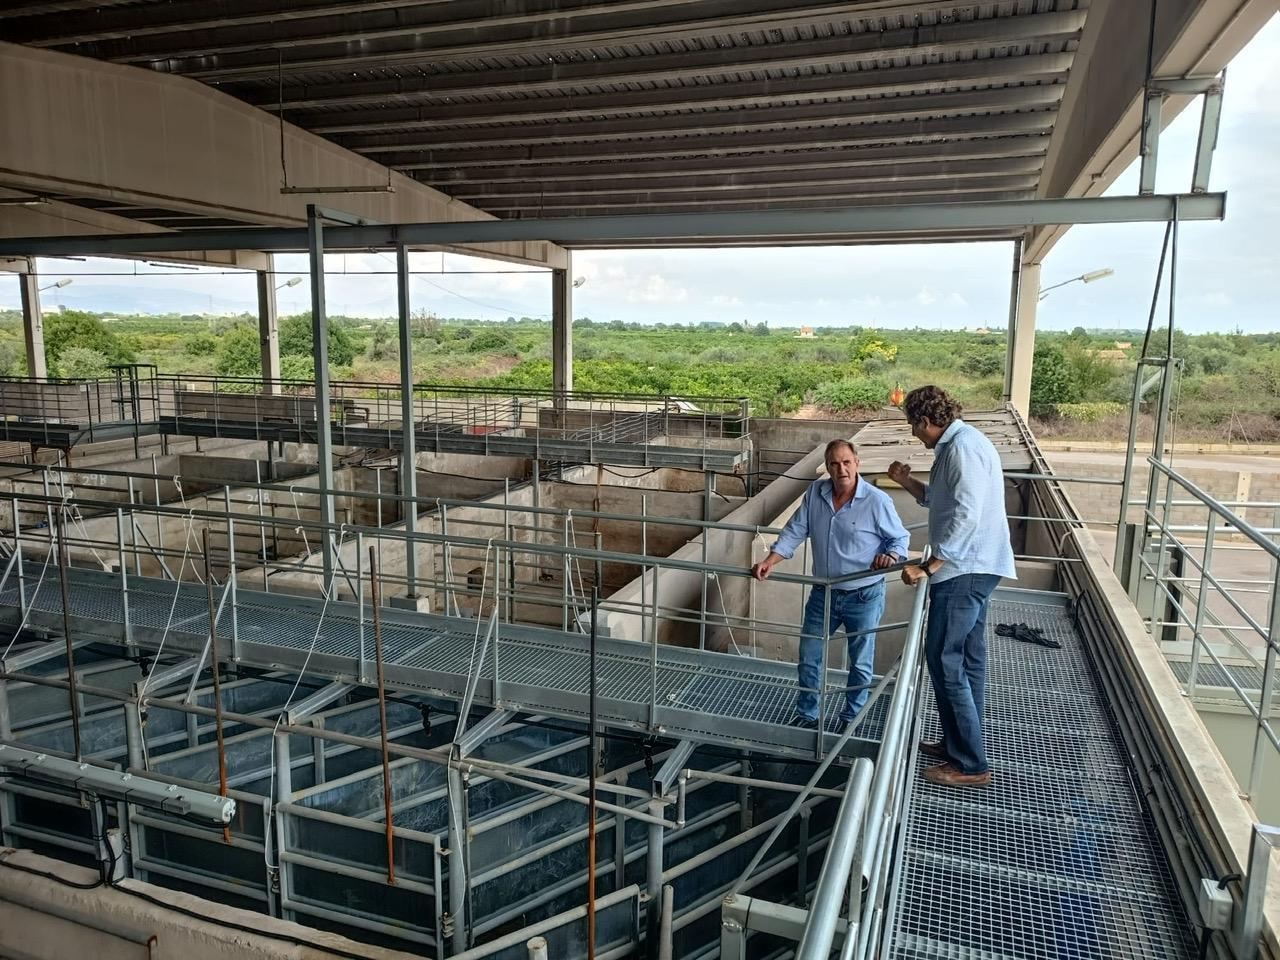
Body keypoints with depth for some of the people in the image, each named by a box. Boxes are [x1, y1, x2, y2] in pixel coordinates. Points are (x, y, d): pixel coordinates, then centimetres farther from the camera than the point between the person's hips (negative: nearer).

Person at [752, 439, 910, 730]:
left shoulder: (877, 501, -16)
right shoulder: (815, 492, -4)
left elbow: (900, 538, -5)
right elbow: (795, 531, 0)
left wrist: (890, 556, -26)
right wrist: (769, 562, -9)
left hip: (863, 597, -4)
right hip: (823, 594, 4)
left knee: (860, 664, 12)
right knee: (808, 658, 13)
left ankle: (851, 720, 32)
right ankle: (806, 715, 32)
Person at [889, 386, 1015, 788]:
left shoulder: (963, 447, -18)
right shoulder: (955, 444, 15)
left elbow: (966, 517, -26)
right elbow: (941, 500, 26)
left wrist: (928, 567, -25)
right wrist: (906, 482, 13)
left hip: (964, 569, -11)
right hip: (971, 568, 11)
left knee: (945, 661, -6)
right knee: (966, 660, 16)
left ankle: (970, 765, 2)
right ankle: (961, 745, 28)